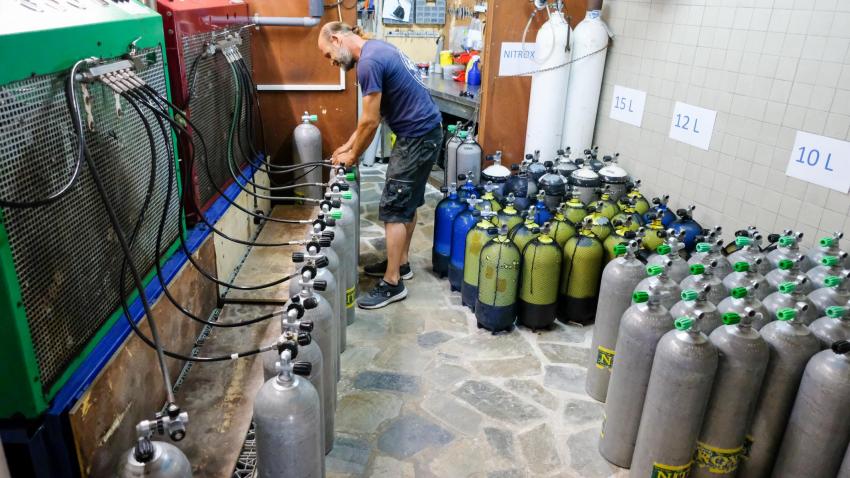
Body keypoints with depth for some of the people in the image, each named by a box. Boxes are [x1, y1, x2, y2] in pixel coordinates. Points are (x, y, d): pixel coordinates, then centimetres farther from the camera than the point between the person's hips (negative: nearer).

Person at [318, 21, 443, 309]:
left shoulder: (368, 62, -19)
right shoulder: (376, 49, 13)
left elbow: (370, 121, -17)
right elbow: (373, 115, 17)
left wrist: (352, 156, -2)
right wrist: (349, 146, 15)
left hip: (417, 138, -10)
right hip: (425, 132, 10)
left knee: (394, 209, -5)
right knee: (408, 203, 18)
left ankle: (392, 284, 2)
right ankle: (401, 263, 31)